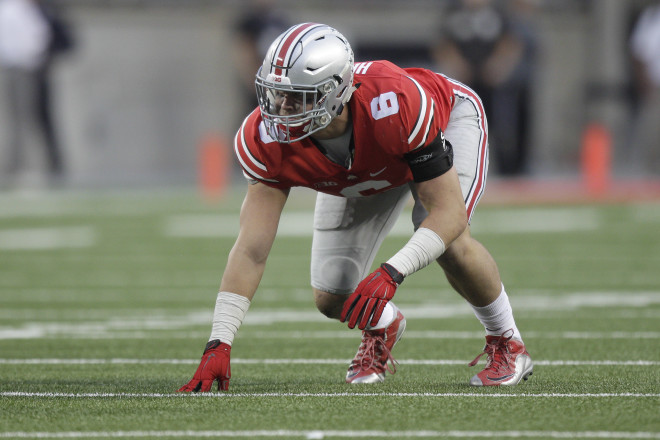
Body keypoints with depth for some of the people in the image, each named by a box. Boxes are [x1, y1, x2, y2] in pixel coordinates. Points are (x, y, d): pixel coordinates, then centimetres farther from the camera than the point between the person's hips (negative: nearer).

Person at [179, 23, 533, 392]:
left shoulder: (394, 105, -47)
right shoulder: (268, 140, -36)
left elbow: (449, 213, -42)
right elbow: (251, 251, -33)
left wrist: (390, 274, -56)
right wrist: (219, 344, -41)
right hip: (359, 174, 4)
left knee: (450, 245, -29)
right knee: (332, 299, -4)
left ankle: (507, 343, -1)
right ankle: (382, 327, 33)